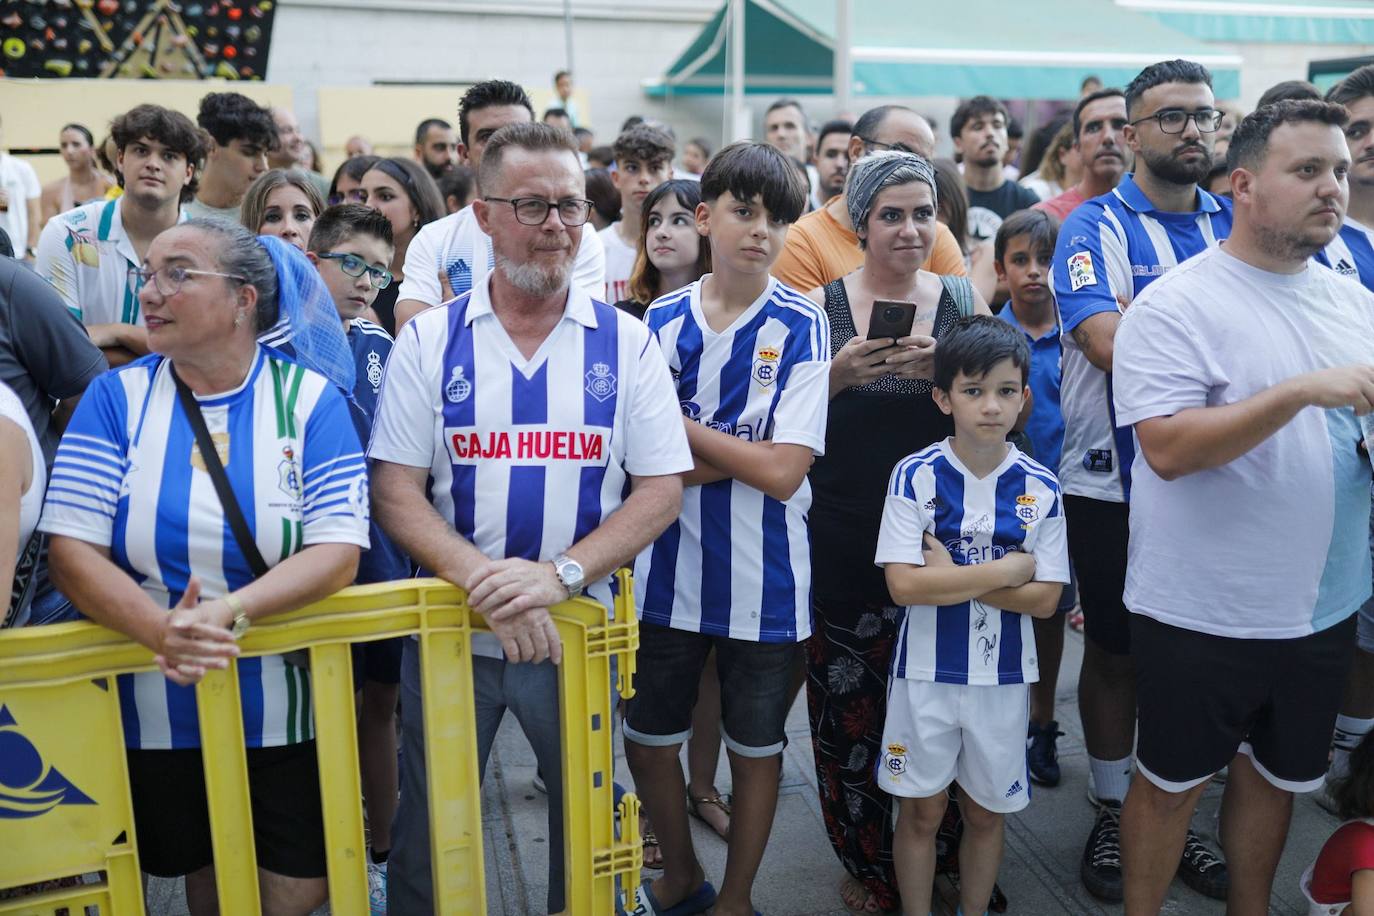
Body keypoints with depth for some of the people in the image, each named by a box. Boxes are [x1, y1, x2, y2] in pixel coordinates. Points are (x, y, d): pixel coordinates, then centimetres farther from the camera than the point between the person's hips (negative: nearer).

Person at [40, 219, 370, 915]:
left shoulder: (311, 398, -5)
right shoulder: (116, 397, -1)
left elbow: (338, 553, -13)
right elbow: (71, 552, -9)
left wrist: (228, 612, -29)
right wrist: (163, 631, -26)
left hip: (287, 709, -1)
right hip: (155, 713, 2)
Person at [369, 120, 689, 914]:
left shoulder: (627, 343, -2)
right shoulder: (429, 340, -2)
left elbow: (662, 490, -6)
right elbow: (396, 491, -5)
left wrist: (560, 572, -20)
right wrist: (480, 577, -21)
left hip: (577, 633, 0)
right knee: (430, 832, 15)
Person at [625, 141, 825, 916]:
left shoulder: (802, 327, -9)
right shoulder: (662, 320, 0)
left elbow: (783, 472, -17)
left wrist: (678, 425, -12)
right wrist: (739, 450, -19)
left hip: (763, 581, -3)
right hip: (668, 570, 3)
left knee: (755, 748, 14)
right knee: (648, 738, 16)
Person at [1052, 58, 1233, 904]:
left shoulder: (1237, 224, 9)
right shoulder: (1097, 227, -7)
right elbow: (1108, 341, -21)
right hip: (1115, 483, -4)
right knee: (1114, 653, 10)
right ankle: (1113, 813, 27)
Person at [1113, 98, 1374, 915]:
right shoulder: (1176, 306, -14)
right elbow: (1167, 450, -23)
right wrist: (1302, 391, -28)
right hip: (1201, 614, -6)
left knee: (1277, 777, 22)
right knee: (1173, 782, 11)